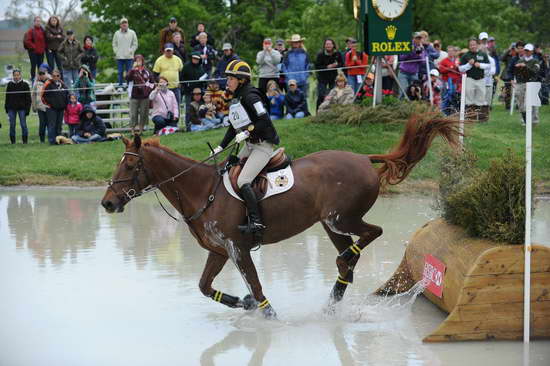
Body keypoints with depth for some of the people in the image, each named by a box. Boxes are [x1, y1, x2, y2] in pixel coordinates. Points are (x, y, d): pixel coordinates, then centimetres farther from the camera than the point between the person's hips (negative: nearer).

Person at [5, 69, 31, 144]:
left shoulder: (25, 84, 0)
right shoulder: (10, 84, 7)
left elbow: (28, 98, 0)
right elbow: (7, 97, 14)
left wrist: (27, 109, -7)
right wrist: (6, 107, 9)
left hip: (22, 108, -3)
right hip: (11, 108, 3)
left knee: (23, 125, -3)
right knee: (12, 125, 4)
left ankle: (25, 140, 5)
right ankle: (12, 141, 11)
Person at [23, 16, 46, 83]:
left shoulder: (42, 30, 10)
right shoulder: (31, 31, -8)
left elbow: (44, 40, 16)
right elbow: (27, 41, -12)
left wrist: (44, 47, 2)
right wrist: (33, 47, -14)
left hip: (41, 52, 5)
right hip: (33, 51, -5)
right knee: (33, 66, -1)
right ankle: (33, 79, 6)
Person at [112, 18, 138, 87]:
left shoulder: (132, 33, 5)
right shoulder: (117, 33, 10)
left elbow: (135, 44, 5)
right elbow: (114, 44, 13)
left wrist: (130, 51, -7)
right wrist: (116, 52, -1)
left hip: (129, 57, -2)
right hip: (119, 57, 2)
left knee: (129, 72, -3)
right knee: (120, 72, 3)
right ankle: (120, 85, 8)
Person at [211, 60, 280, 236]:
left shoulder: (250, 97, -16)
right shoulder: (236, 100, 14)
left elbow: (265, 121, -22)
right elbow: (233, 127, 20)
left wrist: (247, 132, -21)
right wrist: (221, 147, 15)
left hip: (263, 145, -10)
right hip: (250, 145, 10)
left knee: (242, 181, -21)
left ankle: (256, 222, -22)